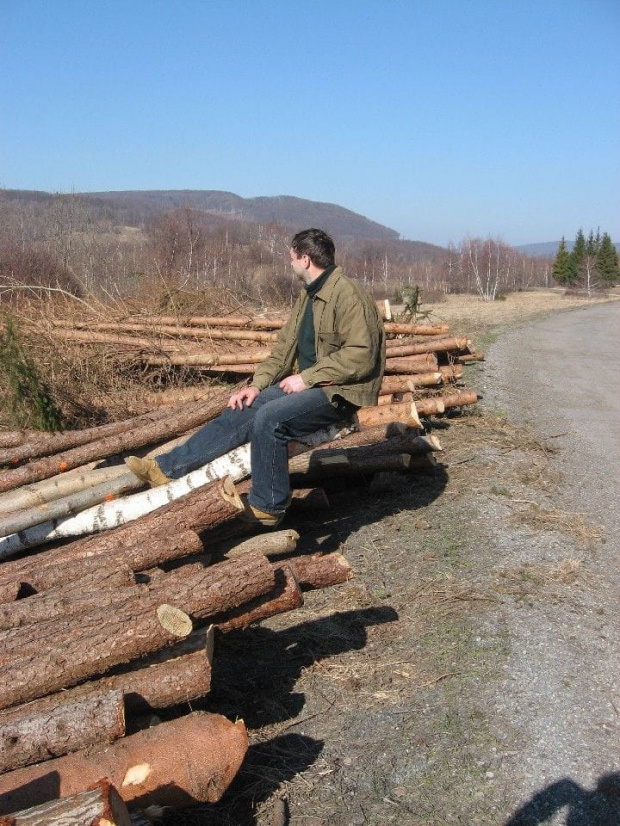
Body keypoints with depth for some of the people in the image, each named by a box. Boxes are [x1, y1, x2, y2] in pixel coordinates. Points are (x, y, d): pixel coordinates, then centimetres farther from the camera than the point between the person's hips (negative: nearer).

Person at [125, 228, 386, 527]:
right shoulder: (308, 295, 15)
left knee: (269, 418, -28)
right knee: (240, 412, -4)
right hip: (309, 384, 9)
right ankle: (167, 468, -1)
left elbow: (361, 355, -24)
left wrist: (307, 377, -20)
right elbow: (284, 347, 15)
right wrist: (257, 384, 1)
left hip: (342, 391, -9)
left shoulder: (347, 294, -16)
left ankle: (266, 507, -13)